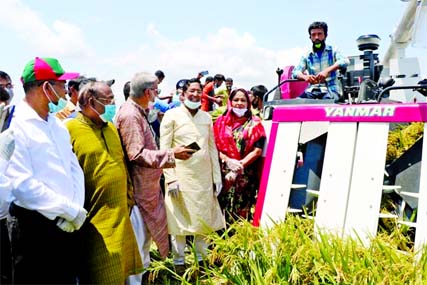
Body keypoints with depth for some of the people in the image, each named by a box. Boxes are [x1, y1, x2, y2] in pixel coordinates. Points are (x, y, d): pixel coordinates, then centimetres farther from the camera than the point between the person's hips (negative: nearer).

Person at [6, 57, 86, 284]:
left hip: (65, 223, 7)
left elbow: (75, 169, 9)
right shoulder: (15, 126, -13)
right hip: (32, 225, -7)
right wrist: (70, 210, -16)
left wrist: (75, 209, -7)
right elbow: (22, 183, -21)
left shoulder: (57, 125, 11)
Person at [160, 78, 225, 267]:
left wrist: (217, 177, 10)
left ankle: (201, 259, 26)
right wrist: (170, 178, -13)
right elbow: (164, 149, -6)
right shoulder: (172, 115, -3)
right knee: (180, 220, 3)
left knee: (203, 219, 10)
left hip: (204, 177, 5)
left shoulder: (206, 117, 11)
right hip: (181, 177, -4)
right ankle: (179, 262, 17)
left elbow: (212, 148, 13)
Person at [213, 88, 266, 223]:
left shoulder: (254, 123, 5)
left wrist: (240, 165, -11)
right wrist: (228, 161, -11)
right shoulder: (221, 122, 10)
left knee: (242, 210, 0)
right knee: (223, 208, 1)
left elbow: (257, 150, -4)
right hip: (224, 173, 2)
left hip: (246, 175, -1)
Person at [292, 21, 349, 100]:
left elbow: (344, 61, -11)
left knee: (327, 98, -36)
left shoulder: (333, 51, 9)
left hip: (331, 90, -2)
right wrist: (305, 76, -24)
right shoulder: (307, 56, 15)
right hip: (313, 90, 2)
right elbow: (295, 72, 2)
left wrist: (327, 71, -29)